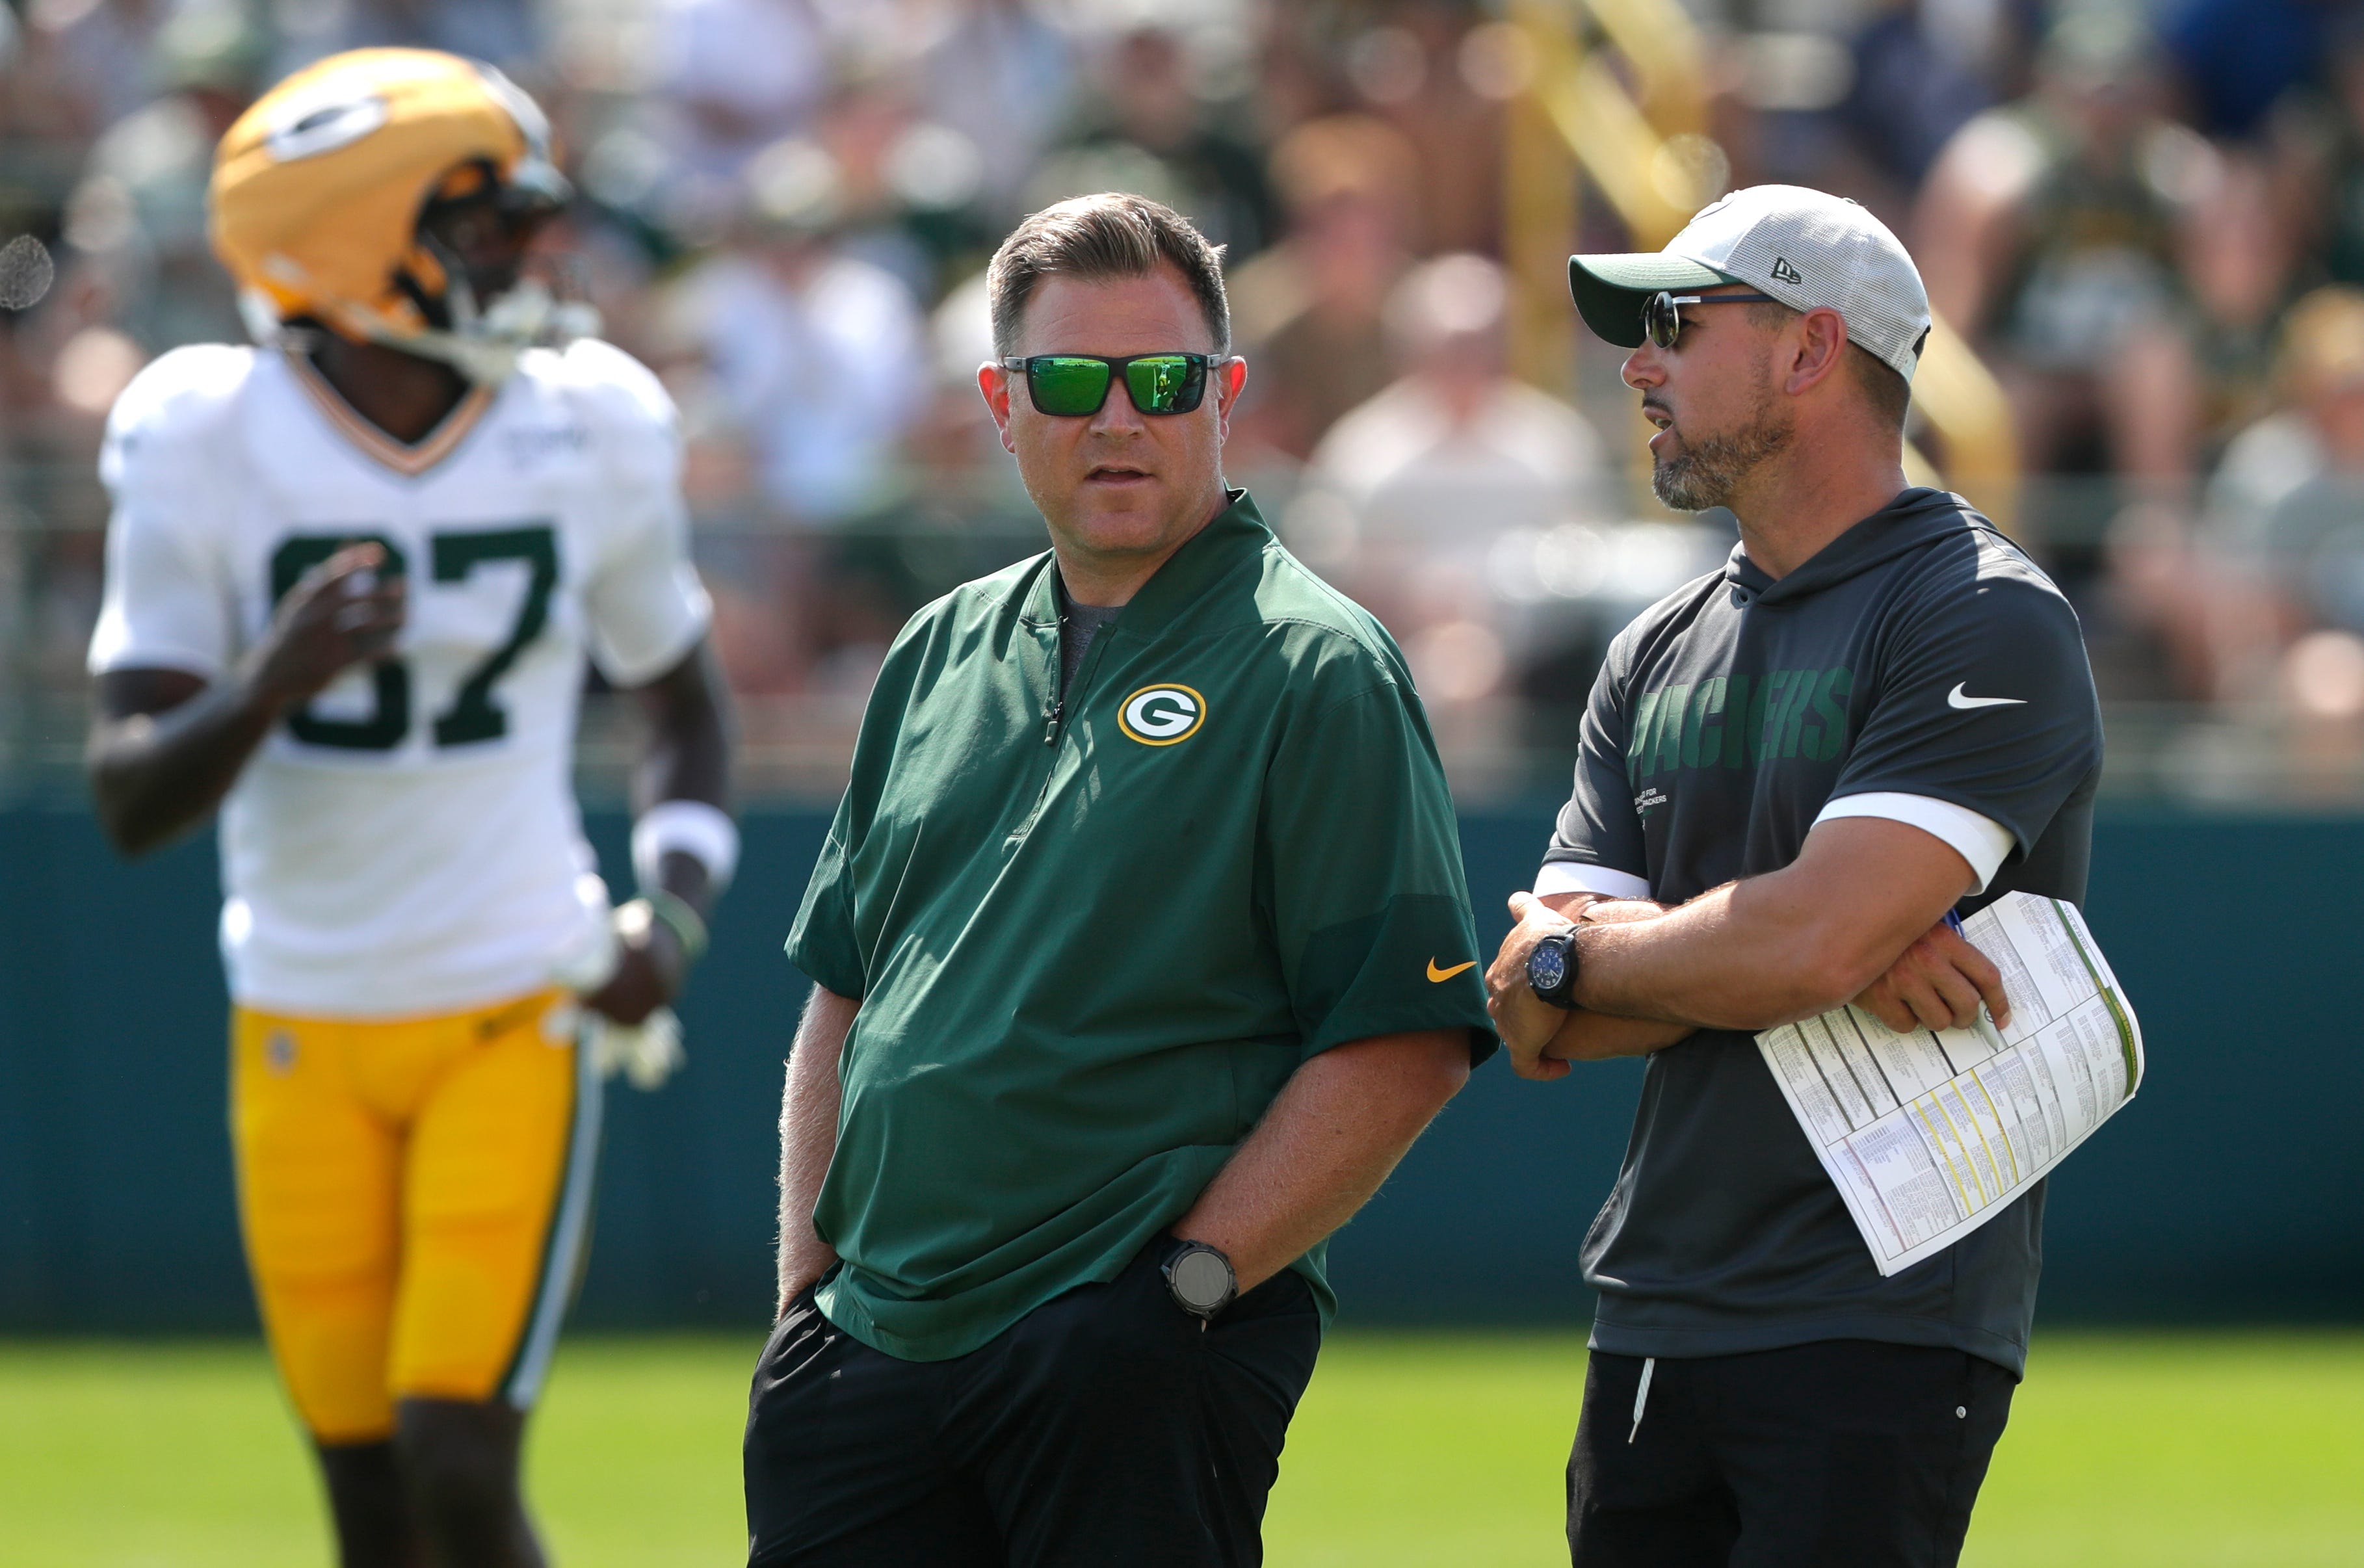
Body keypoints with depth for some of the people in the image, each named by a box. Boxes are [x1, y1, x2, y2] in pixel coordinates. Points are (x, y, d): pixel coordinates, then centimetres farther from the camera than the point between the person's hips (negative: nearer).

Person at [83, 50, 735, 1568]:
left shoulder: (588, 440, -3)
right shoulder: (208, 452, -9)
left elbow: (684, 705, 13)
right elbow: (132, 800, -11)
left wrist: (675, 912, -5)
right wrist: (275, 683, -31)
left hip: (515, 1022, 0)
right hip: (305, 1036, 0)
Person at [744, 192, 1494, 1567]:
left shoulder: (1319, 671, -4)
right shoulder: (942, 655, 16)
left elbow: (1408, 1044, -11)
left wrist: (1185, 1284, -15)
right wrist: (808, 1288, 10)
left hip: (1145, 1365, -6)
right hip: (871, 1346, 6)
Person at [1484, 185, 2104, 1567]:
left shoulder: (1988, 621, -7)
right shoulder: (1660, 656, 17)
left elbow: (1809, 942, -19)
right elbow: (1545, 1032, 7)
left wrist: (1562, 960, -2)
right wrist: (1841, 958, -9)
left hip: (1882, 1334, -7)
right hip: (1650, 1334, 7)